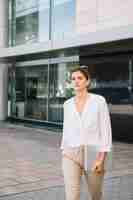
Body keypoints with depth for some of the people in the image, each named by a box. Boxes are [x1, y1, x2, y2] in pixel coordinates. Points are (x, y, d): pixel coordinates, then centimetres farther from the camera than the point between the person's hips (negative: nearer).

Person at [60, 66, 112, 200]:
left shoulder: (99, 101, -6)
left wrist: (101, 159, -14)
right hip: (72, 155, 2)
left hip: (93, 154, -2)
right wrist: (63, 153, 12)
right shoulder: (68, 104, 6)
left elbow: (106, 131, -8)